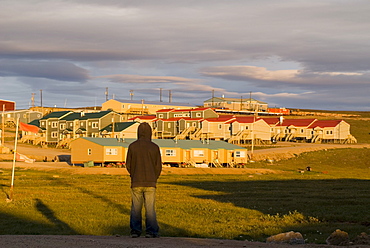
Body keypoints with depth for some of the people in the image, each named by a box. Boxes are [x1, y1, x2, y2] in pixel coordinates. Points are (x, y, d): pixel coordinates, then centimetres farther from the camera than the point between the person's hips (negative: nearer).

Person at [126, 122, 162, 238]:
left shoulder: (132, 146, -3)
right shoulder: (154, 147, -4)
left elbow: (128, 165, 3)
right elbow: (158, 166, 0)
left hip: (136, 182, 1)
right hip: (150, 183, -1)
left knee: (136, 208, 9)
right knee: (150, 208, 3)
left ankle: (135, 231, 6)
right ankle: (151, 231, -1)